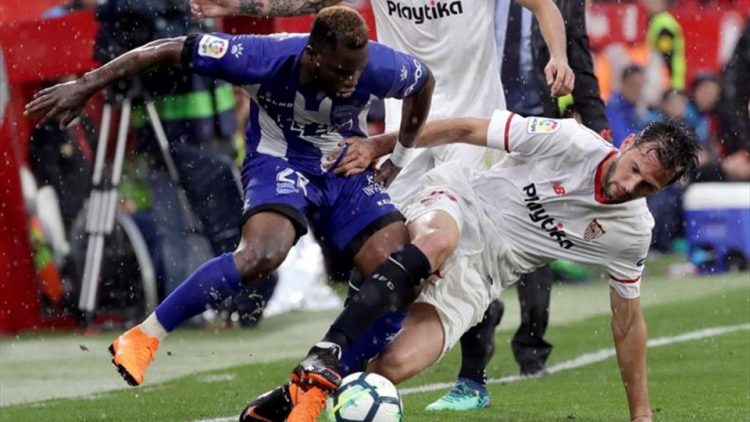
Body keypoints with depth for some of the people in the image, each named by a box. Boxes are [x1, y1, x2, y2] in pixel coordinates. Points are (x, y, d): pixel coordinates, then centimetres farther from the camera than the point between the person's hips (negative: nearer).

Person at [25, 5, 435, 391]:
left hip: (347, 170, 4)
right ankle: (142, 339, -22)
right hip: (279, 163, -4)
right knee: (262, 254, -34)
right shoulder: (264, 58, -31)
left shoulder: (379, 67, -27)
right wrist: (86, 85, -19)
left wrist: (400, 155, 7)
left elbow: (424, 80, -2)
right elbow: (172, 50, -22)